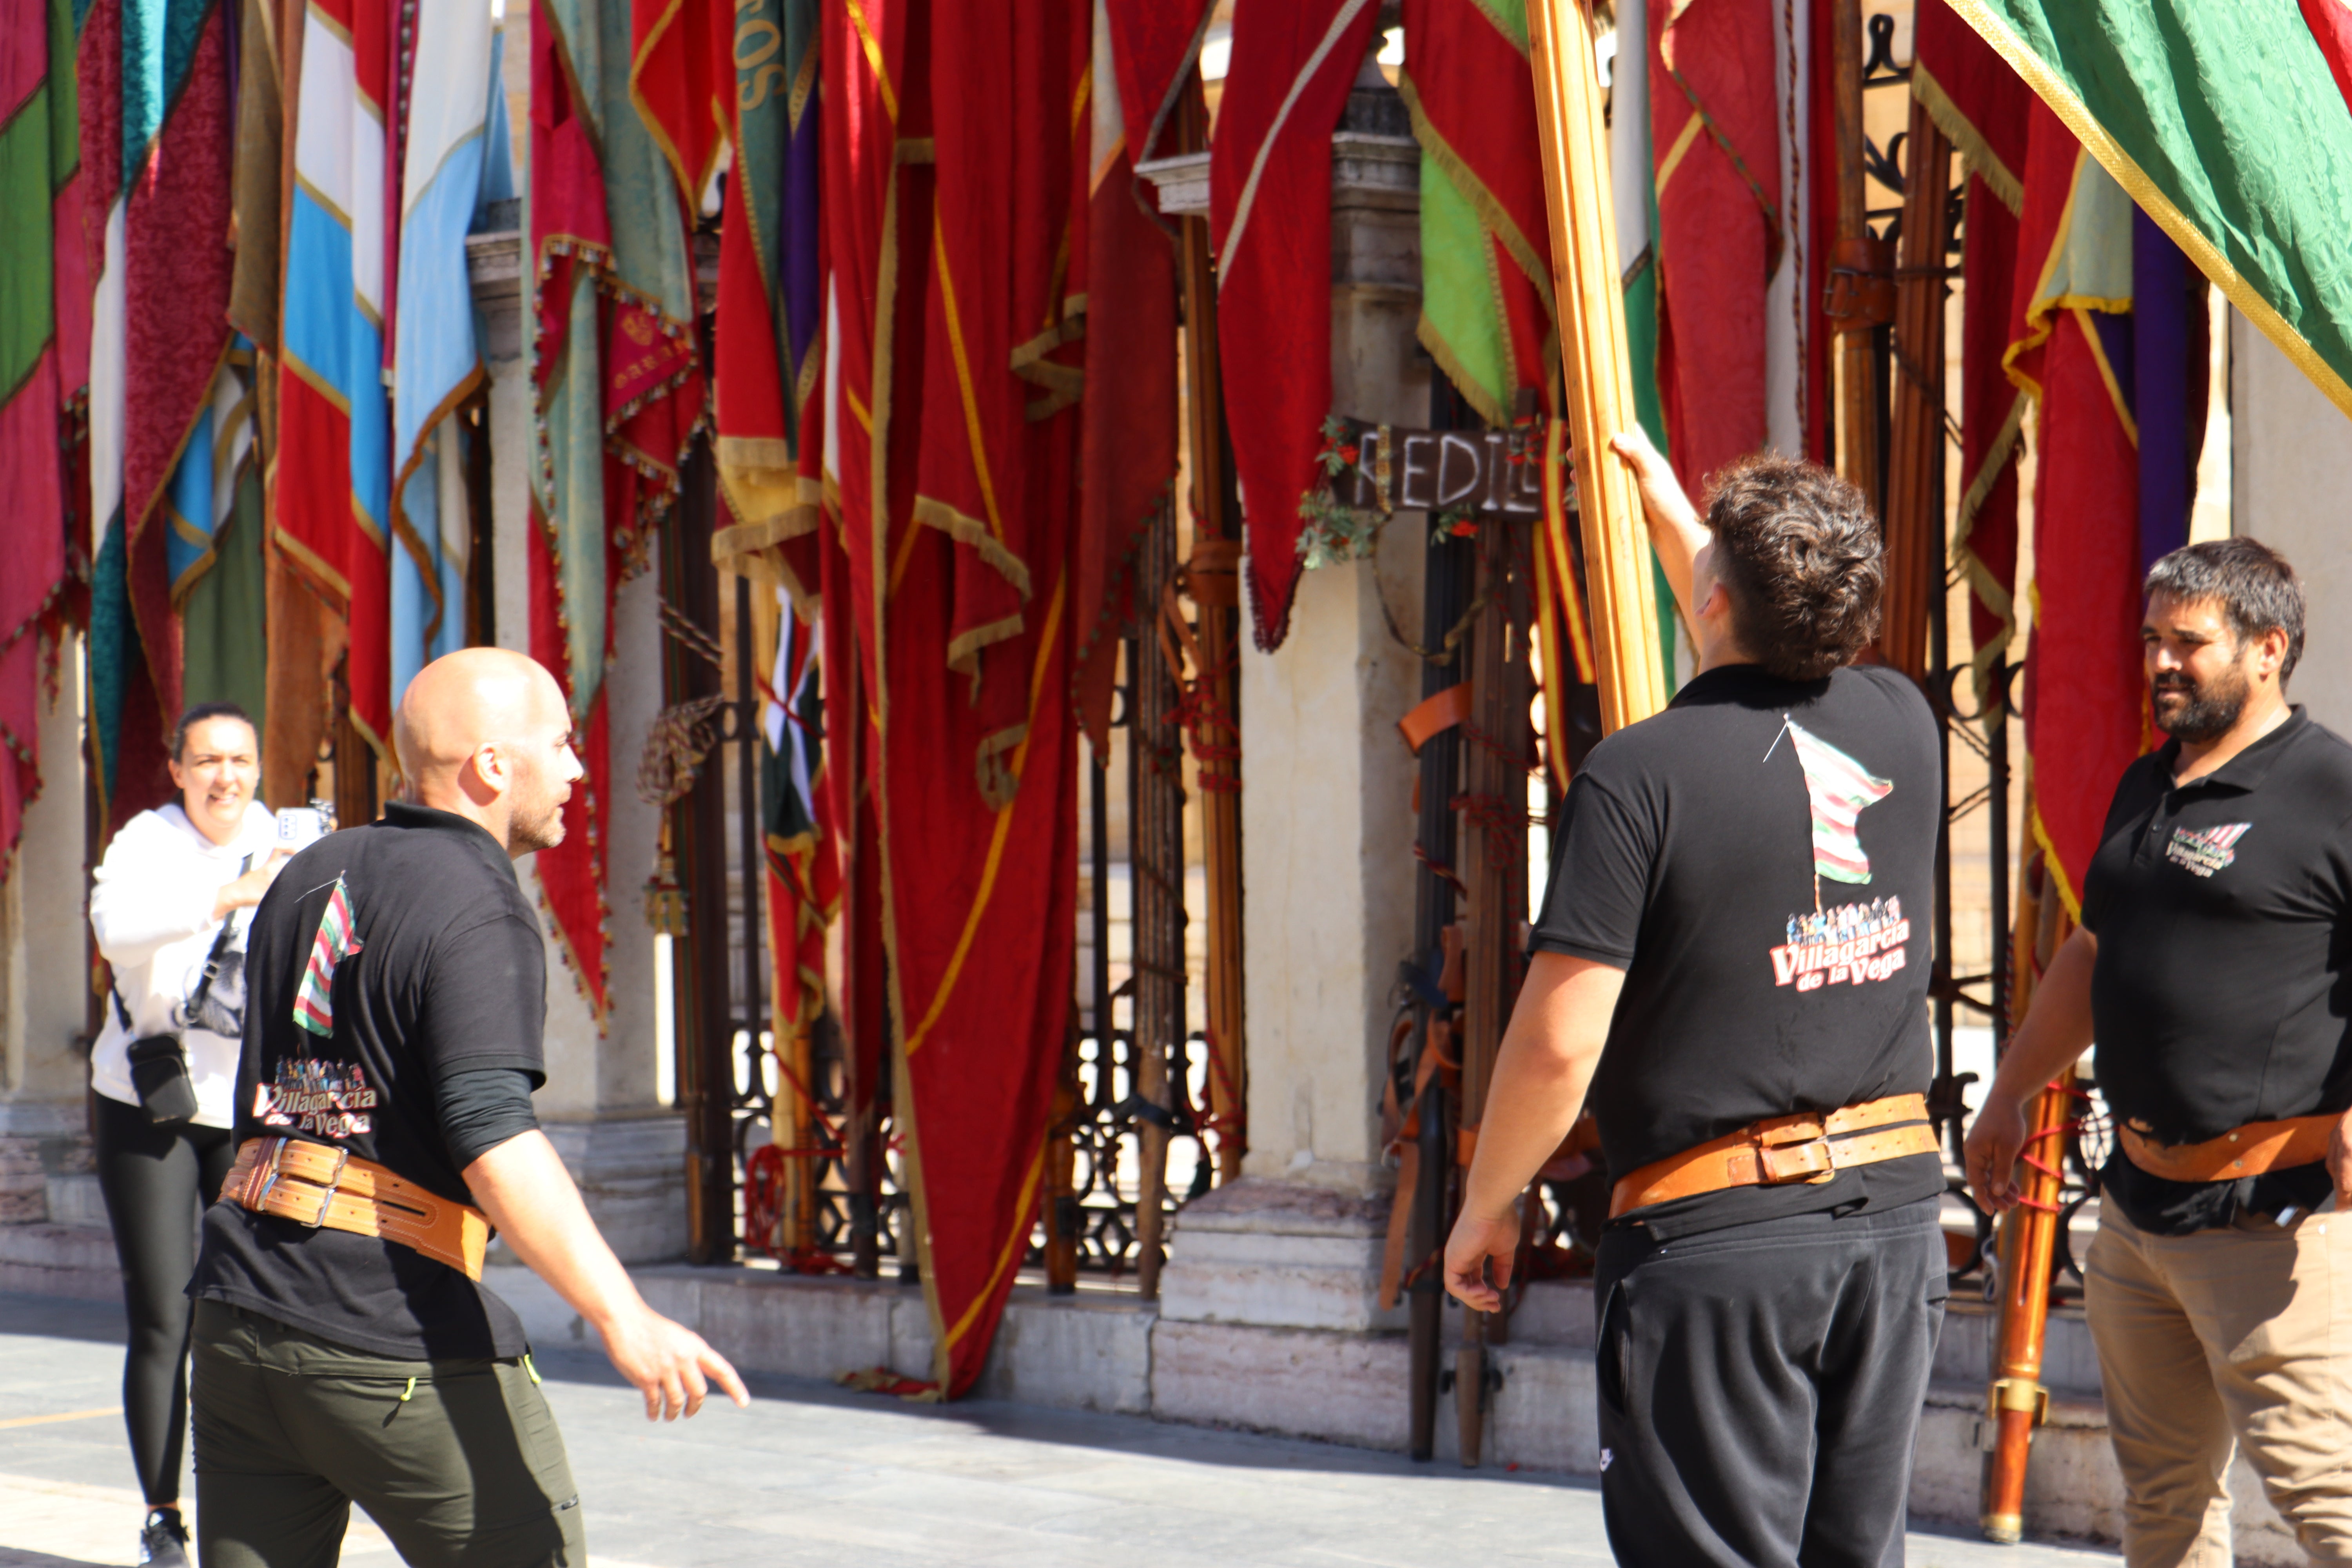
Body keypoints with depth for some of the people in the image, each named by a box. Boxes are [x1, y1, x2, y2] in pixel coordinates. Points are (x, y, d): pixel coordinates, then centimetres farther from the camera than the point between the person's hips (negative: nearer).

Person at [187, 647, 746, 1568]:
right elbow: (493, 1141, -24)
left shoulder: (307, 876, 15)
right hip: (396, 1347, -7)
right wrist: (626, 1321, -30)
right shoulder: (479, 914, -11)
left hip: (240, 1319, 7)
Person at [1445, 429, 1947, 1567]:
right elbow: (1778, 660, 30)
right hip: (1895, 1214, 6)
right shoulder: (1902, 728, 4)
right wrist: (1662, 498, 41)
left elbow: (1560, 1039, -15)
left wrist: (1486, 1206, 1)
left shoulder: (1643, 773, -13)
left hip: (1719, 1234, -6)